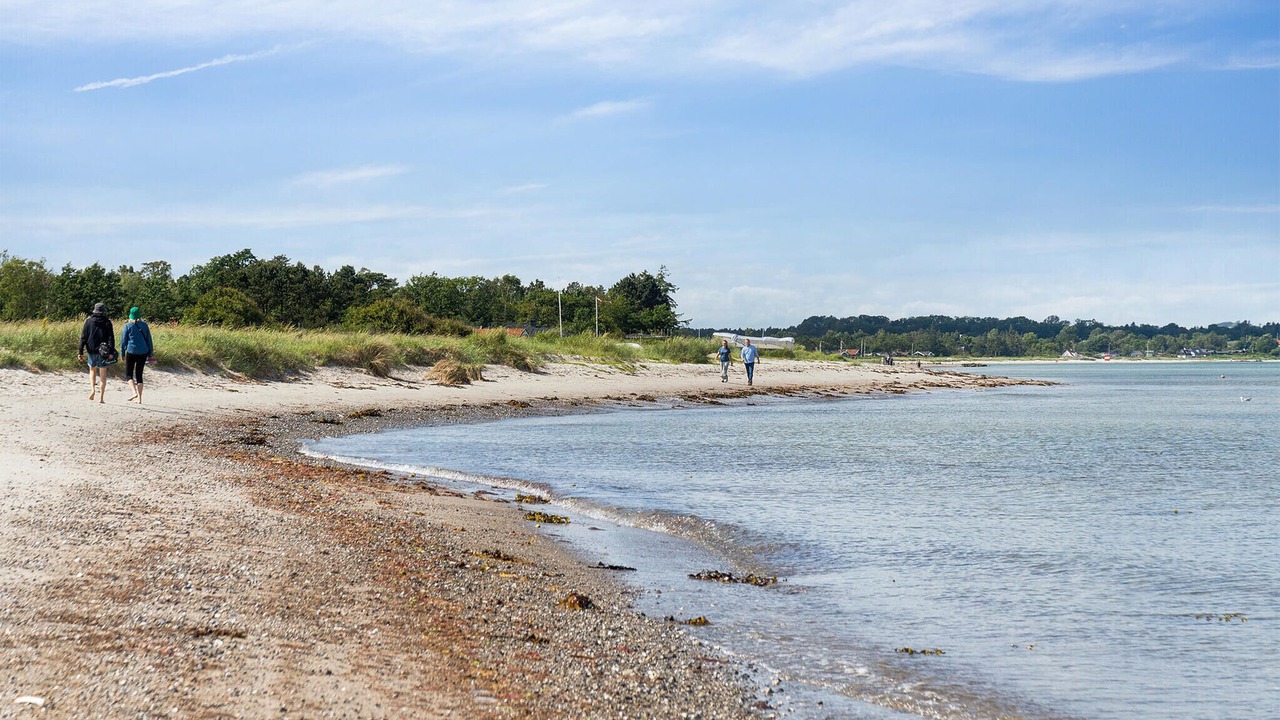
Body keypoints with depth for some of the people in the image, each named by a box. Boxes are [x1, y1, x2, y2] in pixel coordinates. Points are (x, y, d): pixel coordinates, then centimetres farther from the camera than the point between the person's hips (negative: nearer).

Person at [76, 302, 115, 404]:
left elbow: (83, 337, 0)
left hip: (92, 350, 1)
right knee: (103, 374, 6)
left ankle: (92, 389, -1)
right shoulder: (107, 322, 0)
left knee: (92, 370, 22)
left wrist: (80, 352, 2)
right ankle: (101, 397, 1)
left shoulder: (89, 321, 2)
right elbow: (111, 338, -7)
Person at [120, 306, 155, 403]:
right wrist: (150, 354, 14)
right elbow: (149, 340, 8)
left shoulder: (128, 326, -4)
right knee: (139, 374, 12)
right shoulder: (144, 325, 4)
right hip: (143, 352, 3)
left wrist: (122, 353, 7)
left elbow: (123, 341, -2)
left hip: (131, 352, -3)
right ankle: (139, 398, 8)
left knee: (129, 374, 7)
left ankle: (134, 392, -18)